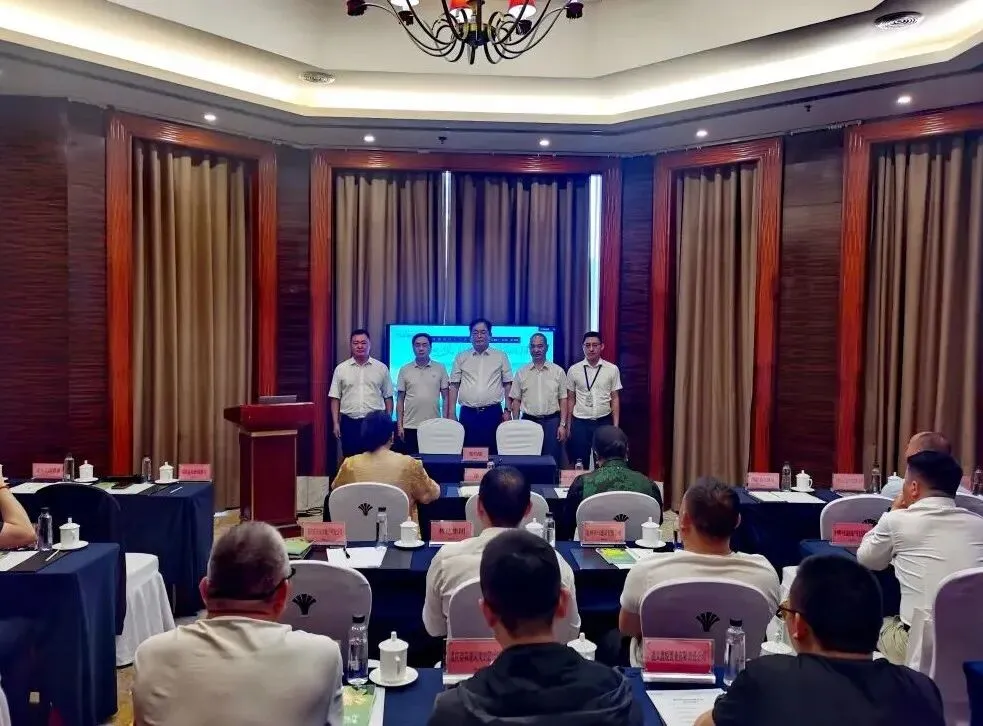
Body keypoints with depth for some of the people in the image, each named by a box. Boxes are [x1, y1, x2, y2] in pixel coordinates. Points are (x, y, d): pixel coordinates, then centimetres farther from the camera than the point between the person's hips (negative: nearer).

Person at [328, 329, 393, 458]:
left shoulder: (381, 368, 4)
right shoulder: (341, 369, 4)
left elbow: (388, 397, 7)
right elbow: (335, 398, 5)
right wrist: (336, 423, -1)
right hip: (350, 423, 0)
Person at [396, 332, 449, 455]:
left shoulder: (440, 368, 4)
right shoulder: (405, 370, 5)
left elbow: (446, 397, 5)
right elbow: (400, 399, 7)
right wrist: (399, 425, 1)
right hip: (410, 426, 1)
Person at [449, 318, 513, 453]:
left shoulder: (501, 357, 8)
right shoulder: (461, 357, 9)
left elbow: (507, 385, 9)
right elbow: (454, 386, 8)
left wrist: (508, 411, 2)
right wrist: (451, 414, 2)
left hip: (493, 413, -1)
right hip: (468, 414, 1)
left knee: (493, 452, 1)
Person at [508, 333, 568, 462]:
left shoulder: (558, 371, 4)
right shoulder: (521, 373, 7)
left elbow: (563, 399, 3)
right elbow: (516, 400, 8)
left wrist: (562, 424, -3)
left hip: (552, 421, -1)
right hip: (528, 421, 1)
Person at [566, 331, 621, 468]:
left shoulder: (612, 369, -1)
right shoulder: (573, 370, 0)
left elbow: (615, 398, 3)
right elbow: (571, 399, 6)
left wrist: (616, 426, -1)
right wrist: (568, 425, 6)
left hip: (604, 422, 0)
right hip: (580, 423, 0)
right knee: (580, 463, 6)